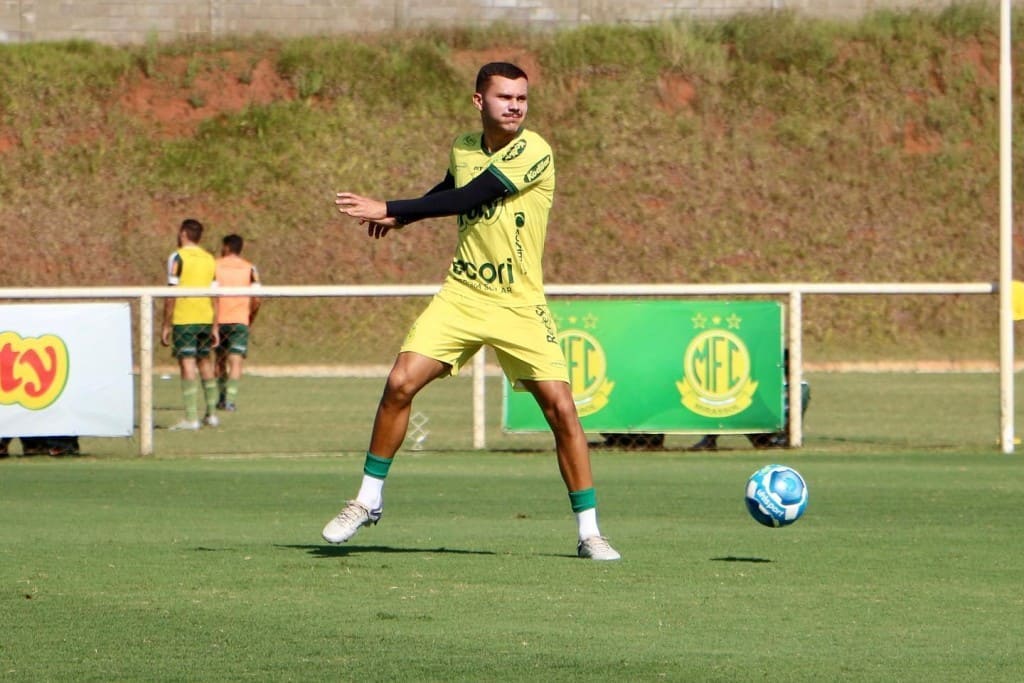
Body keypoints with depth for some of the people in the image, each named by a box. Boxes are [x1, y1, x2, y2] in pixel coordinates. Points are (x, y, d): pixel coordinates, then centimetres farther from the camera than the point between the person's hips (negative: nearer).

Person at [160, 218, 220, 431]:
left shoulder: (177, 258, -6)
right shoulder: (209, 259, 11)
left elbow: (172, 295, -10)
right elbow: (215, 296, 10)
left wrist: (166, 326, -6)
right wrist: (214, 327, 14)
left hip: (183, 319, -6)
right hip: (205, 318, 6)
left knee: (187, 364, -6)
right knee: (206, 363, 16)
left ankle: (191, 418, -10)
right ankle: (212, 414, 21)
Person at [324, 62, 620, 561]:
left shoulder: (533, 152, -14)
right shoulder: (463, 147, 6)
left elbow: (466, 198, -21)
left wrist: (390, 210, -19)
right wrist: (402, 217, 15)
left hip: (519, 305, -4)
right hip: (461, 295, 4)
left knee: (560, 407, -11)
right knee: (400, 383, -9)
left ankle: (588, 532, 0)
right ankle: (368, 500, 8)